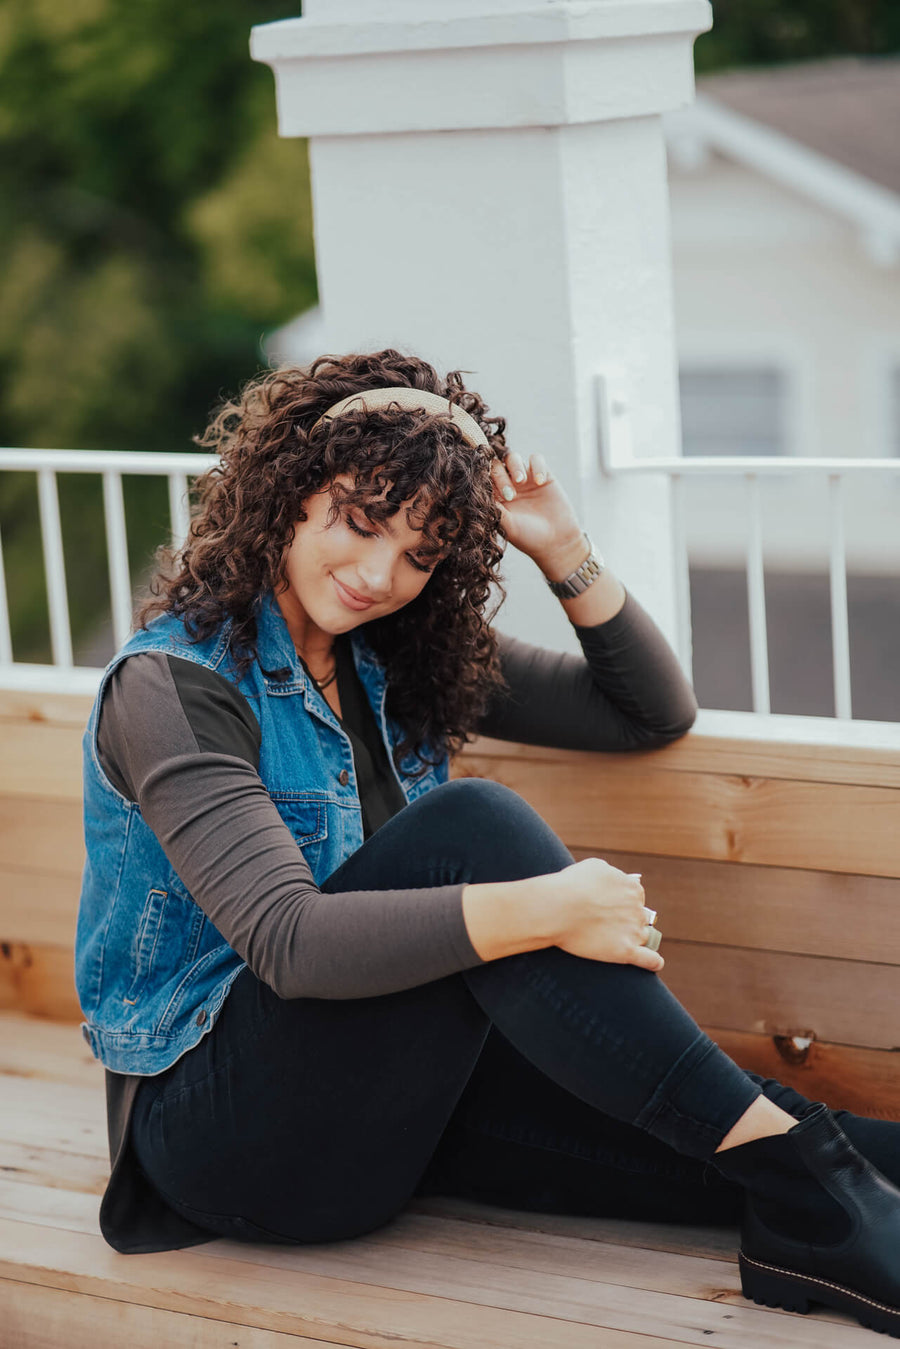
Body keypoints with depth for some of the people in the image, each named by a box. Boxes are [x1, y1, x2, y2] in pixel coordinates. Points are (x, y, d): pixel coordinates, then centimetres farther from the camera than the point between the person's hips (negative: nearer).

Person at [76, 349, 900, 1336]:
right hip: (220, 1125, -7)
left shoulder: (398, 662, 8)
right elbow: (288, 942, -27)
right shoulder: (172, 686, -14)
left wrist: (565, 552, -1)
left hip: (387, 1088, 7)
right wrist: (546, 910, -31)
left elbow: (652, 714, 13)